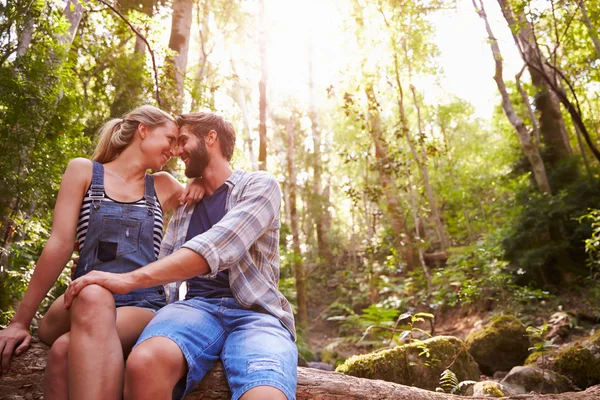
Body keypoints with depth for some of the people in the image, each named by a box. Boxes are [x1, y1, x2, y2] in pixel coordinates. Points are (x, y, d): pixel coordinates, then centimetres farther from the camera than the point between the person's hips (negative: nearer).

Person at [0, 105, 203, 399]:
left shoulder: (163, 186, 15)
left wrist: (198, 181, 5)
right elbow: (60, 245, 0)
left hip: (143, 306, 1)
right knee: (93, 298, -38)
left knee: (66, 351, -33)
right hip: (83, 304, 0)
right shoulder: (83, 171, 8)